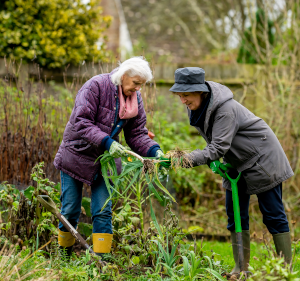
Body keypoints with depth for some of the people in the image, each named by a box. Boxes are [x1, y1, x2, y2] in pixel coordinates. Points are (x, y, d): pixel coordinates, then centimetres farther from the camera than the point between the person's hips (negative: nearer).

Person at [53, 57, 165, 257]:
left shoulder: (135, 98, 0)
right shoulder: (96, 86, -18)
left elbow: (137, 134, 1)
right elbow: (81, 122, -25)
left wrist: (154, 151, -18)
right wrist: (106, 142, -35)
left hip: (105, 160, 4)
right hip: (76, 155, -4)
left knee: (103, 212, -3)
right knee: (70, 211, 3)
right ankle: (63, 256, 21)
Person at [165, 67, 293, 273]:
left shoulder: (226, 109, -31)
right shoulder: (196, 107, -5)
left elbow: (218, 148, -36)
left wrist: (186, 159, -45)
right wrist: (214, 161, -9)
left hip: (262, 159, -8)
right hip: (237, 164, 8)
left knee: (273, 215, -4)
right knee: (235, 214, 5)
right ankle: (241, 268, 10)